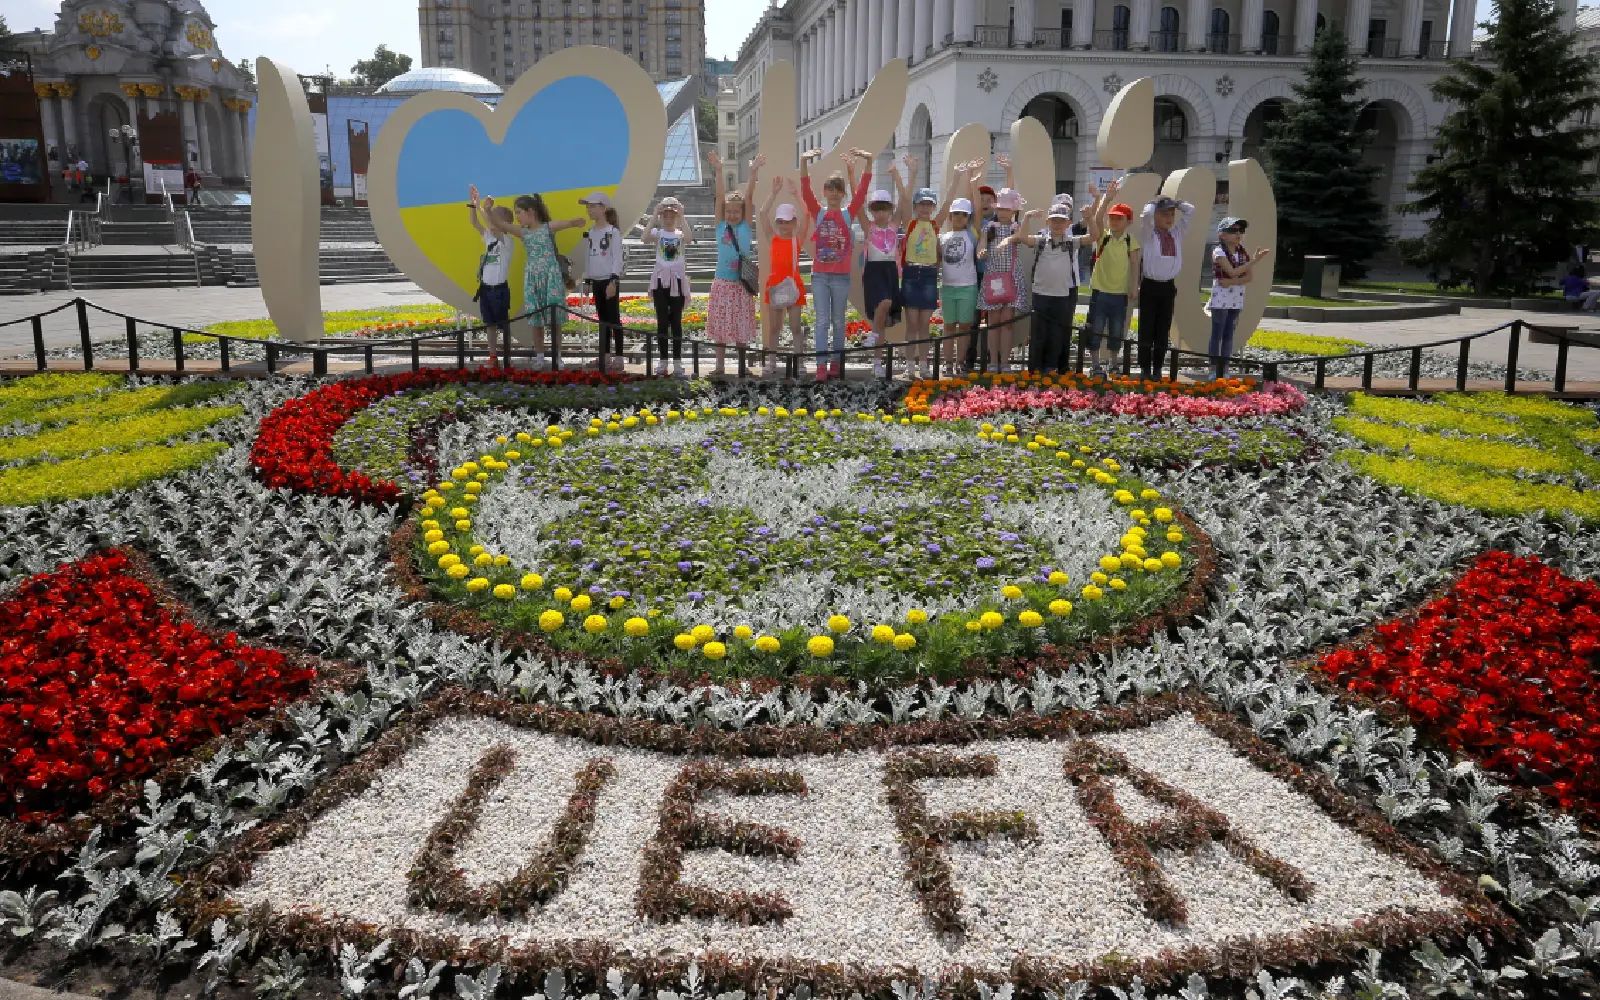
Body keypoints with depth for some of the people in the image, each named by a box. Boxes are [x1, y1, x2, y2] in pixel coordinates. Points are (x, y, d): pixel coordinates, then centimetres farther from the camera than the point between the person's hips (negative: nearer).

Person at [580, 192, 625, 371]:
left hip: (610, 280, -7)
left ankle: (619, 357, -6)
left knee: (614, 318, -6)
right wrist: (587, 281, 16)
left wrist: (613, 281, -20)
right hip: (596, 281, 7)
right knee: (602, 318, 10)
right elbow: (587, 257, 17)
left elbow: (617, 257, -13)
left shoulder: (613, 231, -8)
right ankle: (605, 355, 16)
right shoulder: (590, 233, 12)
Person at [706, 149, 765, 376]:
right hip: (722, 283, 1)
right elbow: (720, 198, -5)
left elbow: (748, 198, -8)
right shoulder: (721, 227, 4)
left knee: (741, 326, 4)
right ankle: (720, 366, 15)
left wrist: (753, 173, -13)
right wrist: (718, 171, -11)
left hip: (742, 284, -1)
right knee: (719, 325, 5)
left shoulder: (746, 227, 1)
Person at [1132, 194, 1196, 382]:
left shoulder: (1177, 233, 9)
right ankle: (1145, 369, 5)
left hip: (1168, 287, 4)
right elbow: (1146, 214, -21)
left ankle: (1157, 369, 12)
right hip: (1149, 286, -4)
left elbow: (1190, 210, 9)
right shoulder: (1148, 233, -4)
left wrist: (1175, 203, 8)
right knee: (1146, 330, -2)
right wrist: (1154, 203, -2)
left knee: (1163, 332, 6)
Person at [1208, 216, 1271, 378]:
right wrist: (1255, 260, -20)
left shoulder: (1243, 252, 8)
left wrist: (1231, 282, -15)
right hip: (1221, 299, -6)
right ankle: (1214, 371, 0)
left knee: (1229, 335, 8)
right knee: (1217, 335, -2)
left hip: (1237, 299, 6)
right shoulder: (1218, 251, -9)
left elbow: (1249, 277, 1)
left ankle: (1225, 370, 11)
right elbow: (1233, 272, -19)